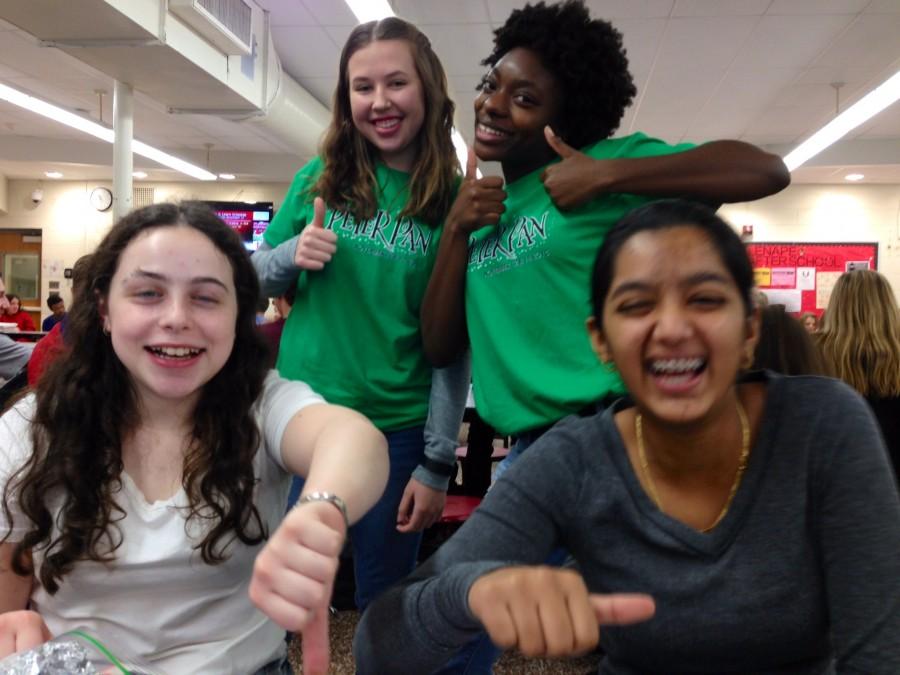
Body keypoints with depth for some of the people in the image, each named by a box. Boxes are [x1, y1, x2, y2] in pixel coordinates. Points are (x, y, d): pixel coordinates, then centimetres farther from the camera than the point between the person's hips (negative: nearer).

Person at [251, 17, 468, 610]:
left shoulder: (452, 203, -6)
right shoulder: (319, 180, -1)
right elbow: (256, 277, 9)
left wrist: (438, 463, -7)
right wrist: (291, 254, -14)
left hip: (397, 429, -2)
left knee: (384, 599, 15)